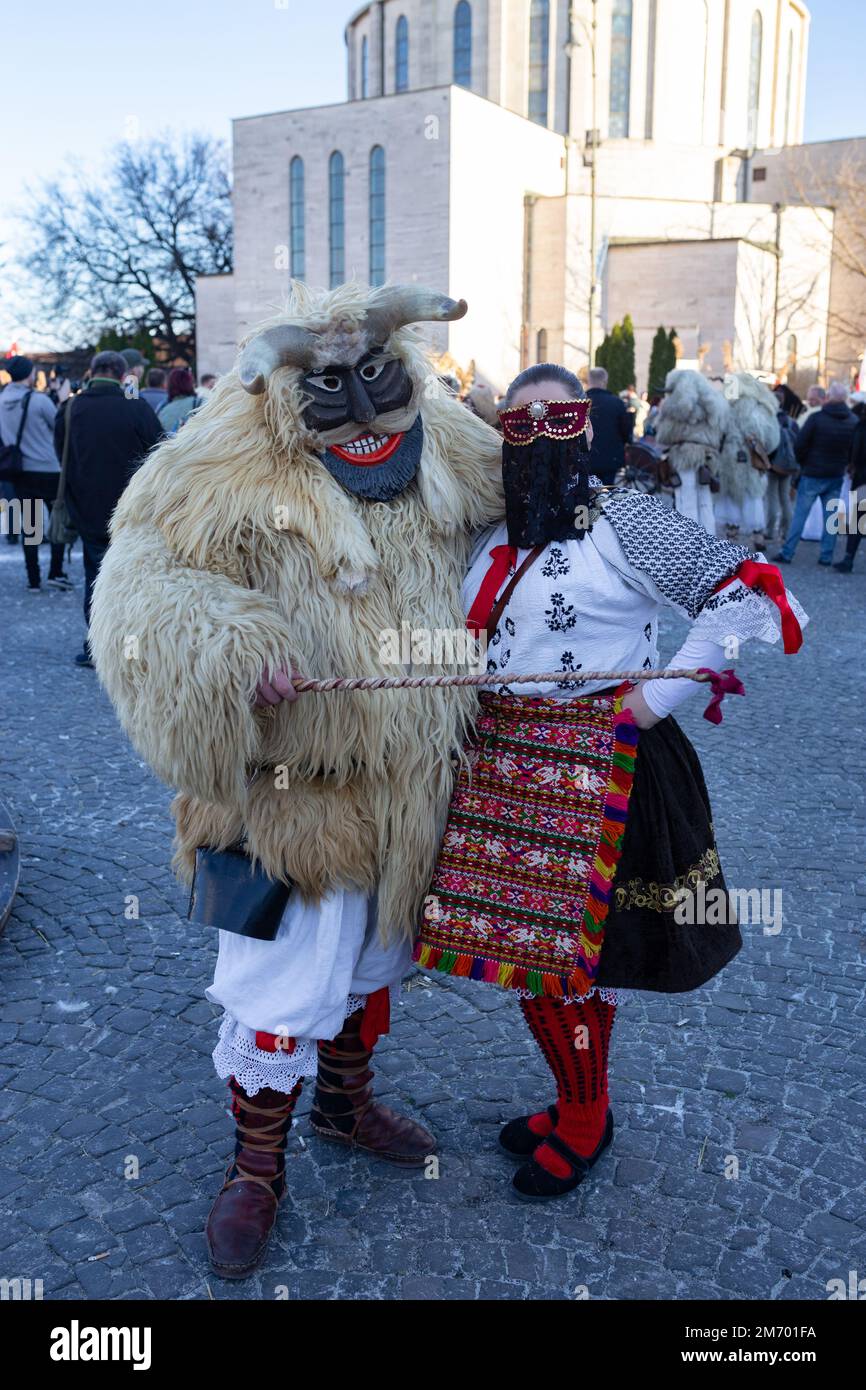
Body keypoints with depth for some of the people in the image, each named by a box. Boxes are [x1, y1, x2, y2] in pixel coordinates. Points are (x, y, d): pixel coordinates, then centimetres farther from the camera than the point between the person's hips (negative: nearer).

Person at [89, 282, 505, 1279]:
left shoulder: (447, 444, -2)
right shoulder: (231, 472, -19)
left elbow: (521, 494, 17)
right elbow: (142, 577, -22)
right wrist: (229, 647, -39)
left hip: (410, 780, 6)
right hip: (293, 785, -6)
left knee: (374, 955, 24)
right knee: (282, 988, 3)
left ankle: (346, 1100, 50)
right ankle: (256, 1166, 30)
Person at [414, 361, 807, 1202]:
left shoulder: (623, 523, -10)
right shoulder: (493, 533, 10)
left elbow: (747, 596, -14)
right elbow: (465, 641, 24)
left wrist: (654, 699, -16)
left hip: (590, 776, -6)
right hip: (500, 769, 7)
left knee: (567, 954, 2)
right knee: (525, 946, 14)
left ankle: (584, 1124, 27)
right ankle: (576, 1098, 36)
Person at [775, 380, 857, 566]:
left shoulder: (816, 418, -15)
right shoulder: (854, 421, -1)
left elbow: (799, 446, -11)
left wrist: (803, 463, 5)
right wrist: (841, 464, 17)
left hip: (812, 475, -3)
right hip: (836, 476, 4)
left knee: (799, 515, 1)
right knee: (830, 516, 9)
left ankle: (787, 553, 1)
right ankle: (826, 556, 10)